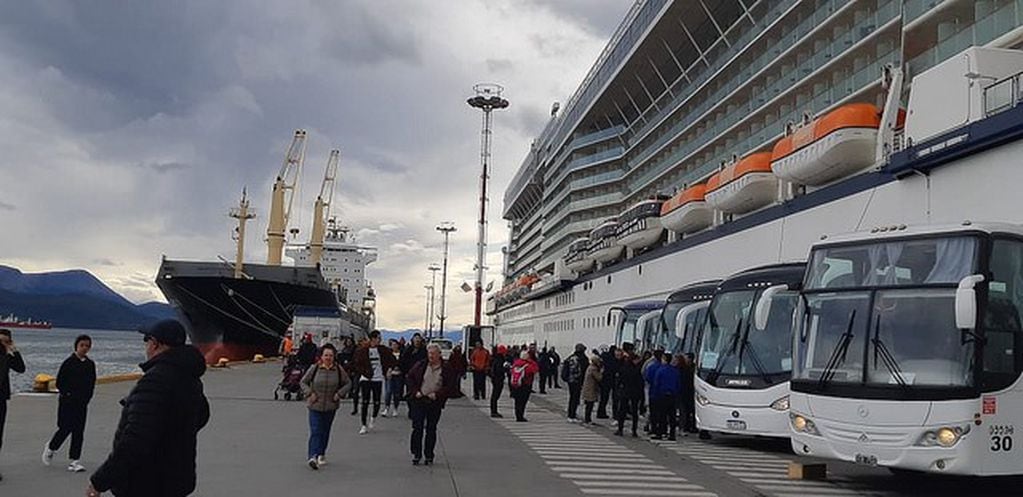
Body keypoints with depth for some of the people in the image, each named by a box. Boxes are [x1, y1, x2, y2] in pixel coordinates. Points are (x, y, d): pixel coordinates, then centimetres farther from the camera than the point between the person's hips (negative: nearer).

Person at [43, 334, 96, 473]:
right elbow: (59, 383, -6)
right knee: (65, 428, -3)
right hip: (67, 402, -4)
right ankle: (51, 448, 27)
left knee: (78, 431, 1)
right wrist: (68, 394, -10)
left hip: (82, 404, 4)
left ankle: (75, 461, 3)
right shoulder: (69, 362, -7)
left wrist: (86, 398, 4)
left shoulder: (90, 364, 7)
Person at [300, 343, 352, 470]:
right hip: (315, 406, -2)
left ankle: (321, 454, 29)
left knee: (325, 431, 13)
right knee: (315, 431, -12)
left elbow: (348, 383, 8)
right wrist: (310, 393, -9)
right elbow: (303, 382, 4)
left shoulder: (339, 370, -3)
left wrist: (339, 394, -5)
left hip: (331, 406, 2)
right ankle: (313, 456, -18)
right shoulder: (314, 368, -7)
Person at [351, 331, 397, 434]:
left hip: (378, 379, 2)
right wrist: (362, 372, -6)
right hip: (366, 379, -2)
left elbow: (392, 360, 12)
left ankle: (373, 418, 30)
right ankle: (364, 425, 7)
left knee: (377, 402, 1)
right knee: (365, 402, -2)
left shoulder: (382, 350, 2)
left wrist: (386, 369, 4)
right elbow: (355, 363, 2)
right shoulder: (362, 350, -5)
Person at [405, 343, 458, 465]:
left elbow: (451, 386, -3)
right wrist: (415, 391, -3)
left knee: (431, 429, 7)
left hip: (435, 403, -1)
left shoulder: (447, 369, -3)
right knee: (417, 428, 0)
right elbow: (410, 377, 10)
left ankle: (429, 455, 17)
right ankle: (416, 454, 9)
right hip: (419, 400, 1)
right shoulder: (420, 366, 2)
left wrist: (437, 394, -13)